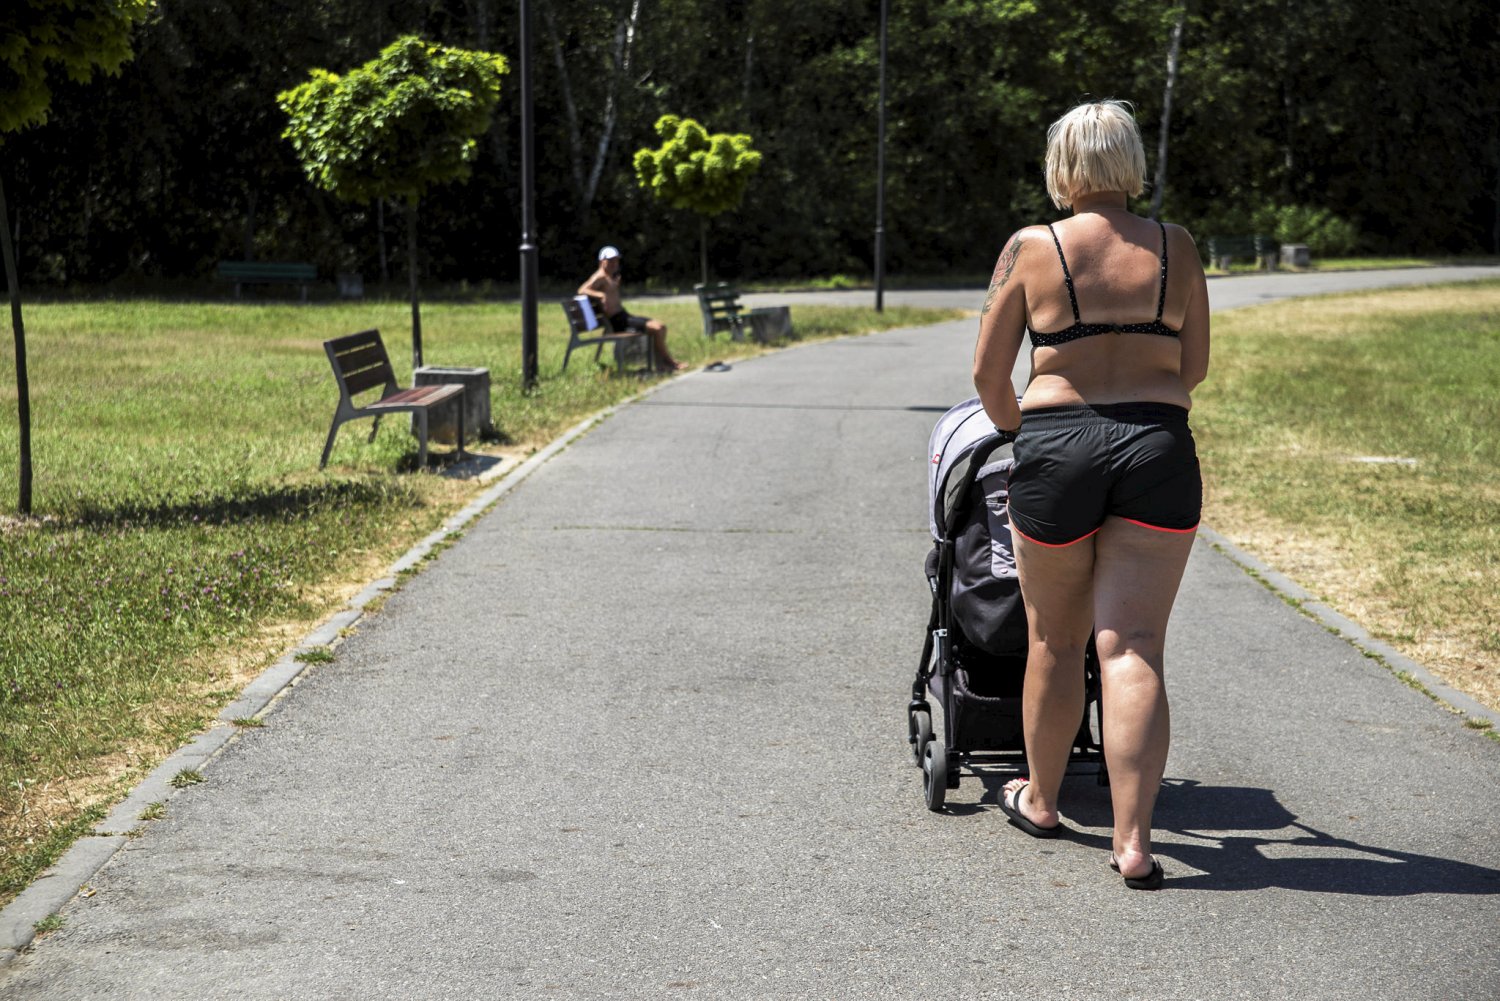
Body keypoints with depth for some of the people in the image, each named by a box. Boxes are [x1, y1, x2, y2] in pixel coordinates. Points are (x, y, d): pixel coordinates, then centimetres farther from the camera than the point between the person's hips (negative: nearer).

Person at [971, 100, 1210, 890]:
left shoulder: (1031, 249, 1)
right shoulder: (1176, 249, 6)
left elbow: (989, 373, 4)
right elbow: (1193, 369, 12)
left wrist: (1020, 431, 23)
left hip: (1058, 449, -1)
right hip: (1159, 453, 1)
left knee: (1055, 640, 16)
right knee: (1134, 647, -1)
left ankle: (1041, 801, 34)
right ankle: (1132, 841, -8)